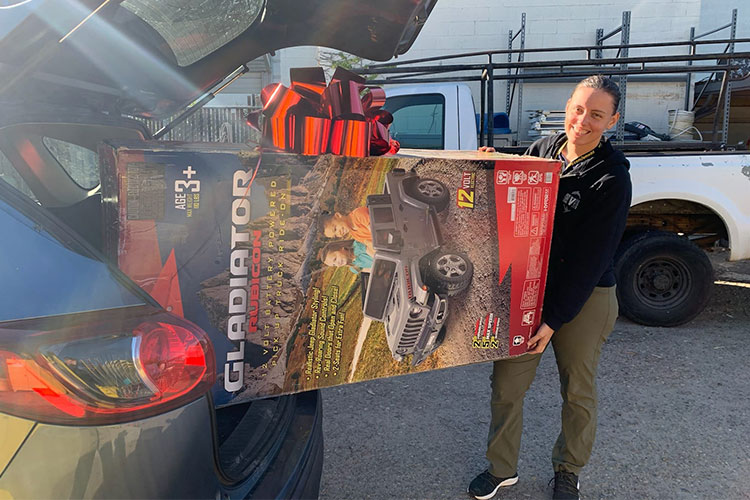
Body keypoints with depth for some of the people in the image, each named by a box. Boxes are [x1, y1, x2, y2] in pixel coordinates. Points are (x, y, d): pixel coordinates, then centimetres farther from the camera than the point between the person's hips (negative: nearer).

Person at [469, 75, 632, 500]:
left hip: (585, 298, -4)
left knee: (578, 391, 15)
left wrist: (554, 319, -17)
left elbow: (591, 260, -16)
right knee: (507, 383, 8)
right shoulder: (541, 149, 1)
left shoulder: (612, 178, -14)